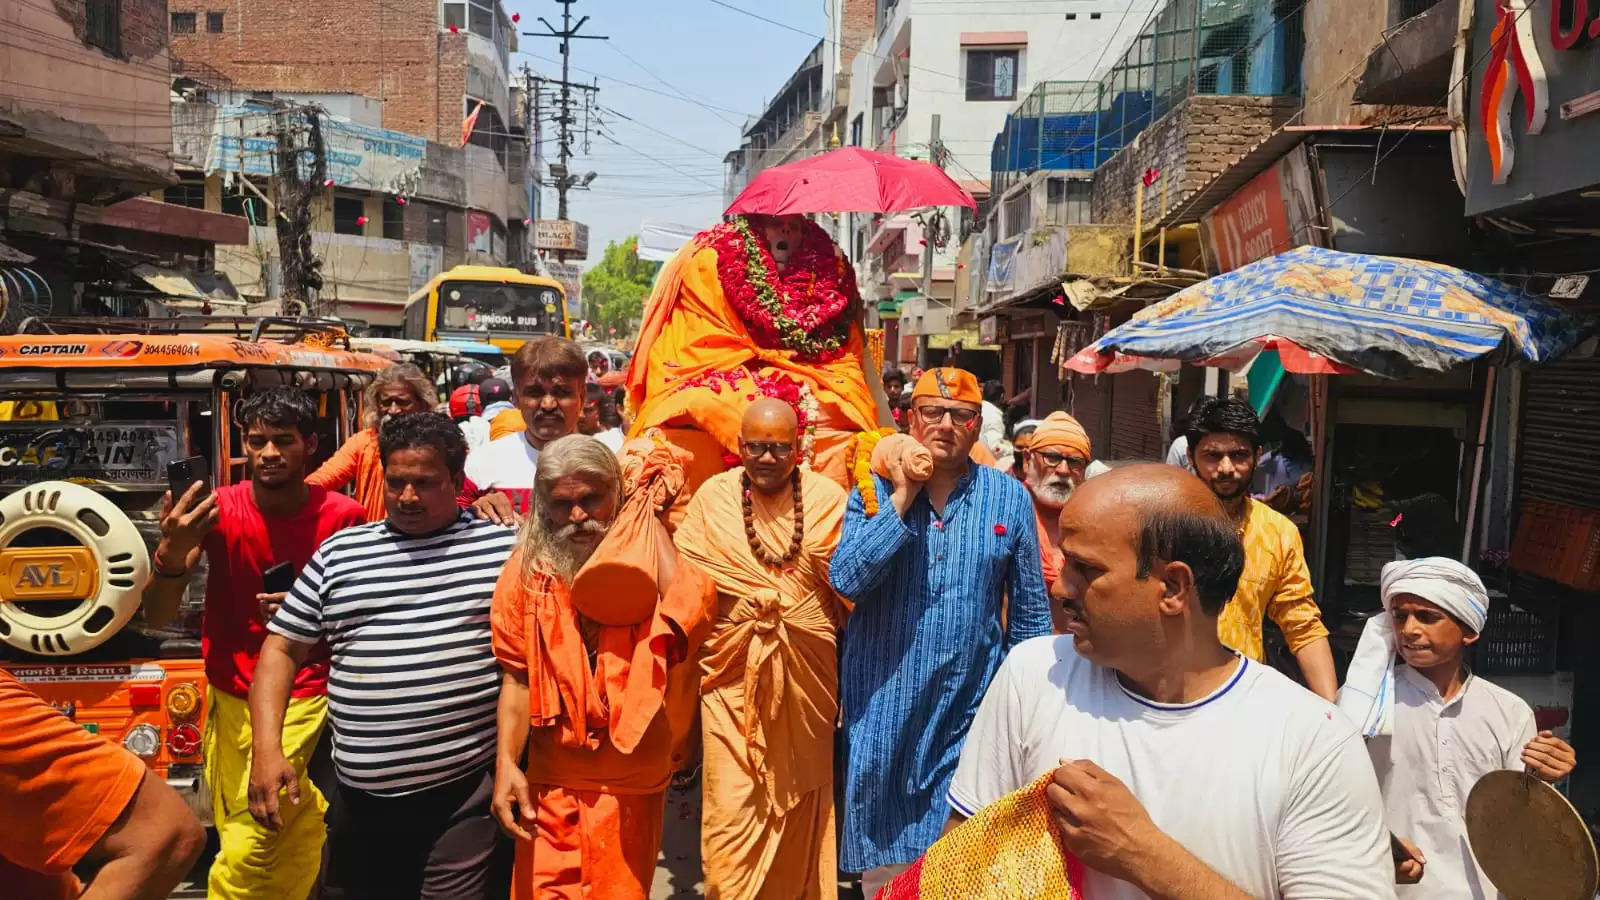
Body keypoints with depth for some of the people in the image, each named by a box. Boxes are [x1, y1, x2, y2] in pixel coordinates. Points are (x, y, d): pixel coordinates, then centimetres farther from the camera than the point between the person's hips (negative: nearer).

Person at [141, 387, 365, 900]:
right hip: (231, 697, 3)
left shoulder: (343, 517, -11)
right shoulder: (218, 512, -9)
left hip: (304, 695, -2)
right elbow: (158, 617, -14)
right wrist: (171, 553, -33)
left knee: (248, 849, -11)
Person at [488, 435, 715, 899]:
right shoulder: (527, 568, -3)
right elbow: (517, 675, 0)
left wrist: (652, 517, -16)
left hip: (634, 782, -1)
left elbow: (690, 613, -27)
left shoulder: (651, 559, -7)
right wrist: (506, 762, -12)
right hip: (549, 782, 1)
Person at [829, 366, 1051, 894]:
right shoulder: (874, 490, -1)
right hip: (884, 698, 0)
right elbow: (845, 580, -16)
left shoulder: (1009, 498, 0)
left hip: (970, 702, 0)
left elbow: (1030, 611, 5)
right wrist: (902, 498, -17)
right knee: (882, 854, 14)